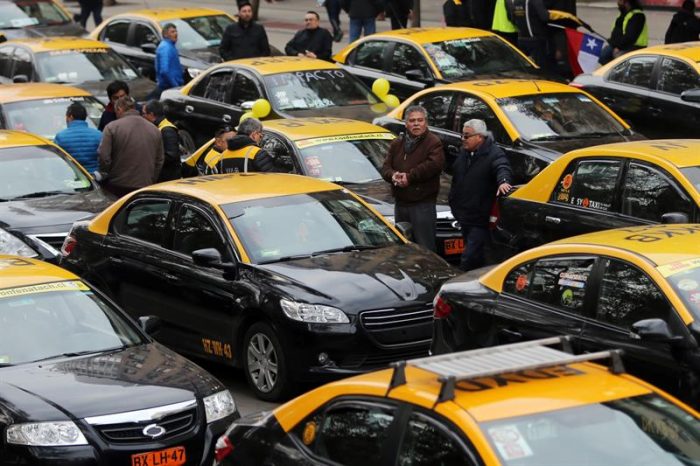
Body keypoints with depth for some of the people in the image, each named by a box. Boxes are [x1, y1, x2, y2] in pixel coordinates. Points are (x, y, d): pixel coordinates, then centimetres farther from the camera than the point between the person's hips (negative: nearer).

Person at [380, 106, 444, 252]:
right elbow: (386, 167, 10)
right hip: (400, 203, 7)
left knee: (425, 248, -8)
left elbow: (434, 165, -21)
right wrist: (393, 175, -14)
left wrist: (410, 176, -19)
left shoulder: (433, 143, -5)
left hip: (423, 205, -7)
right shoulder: (397, 144, 17)